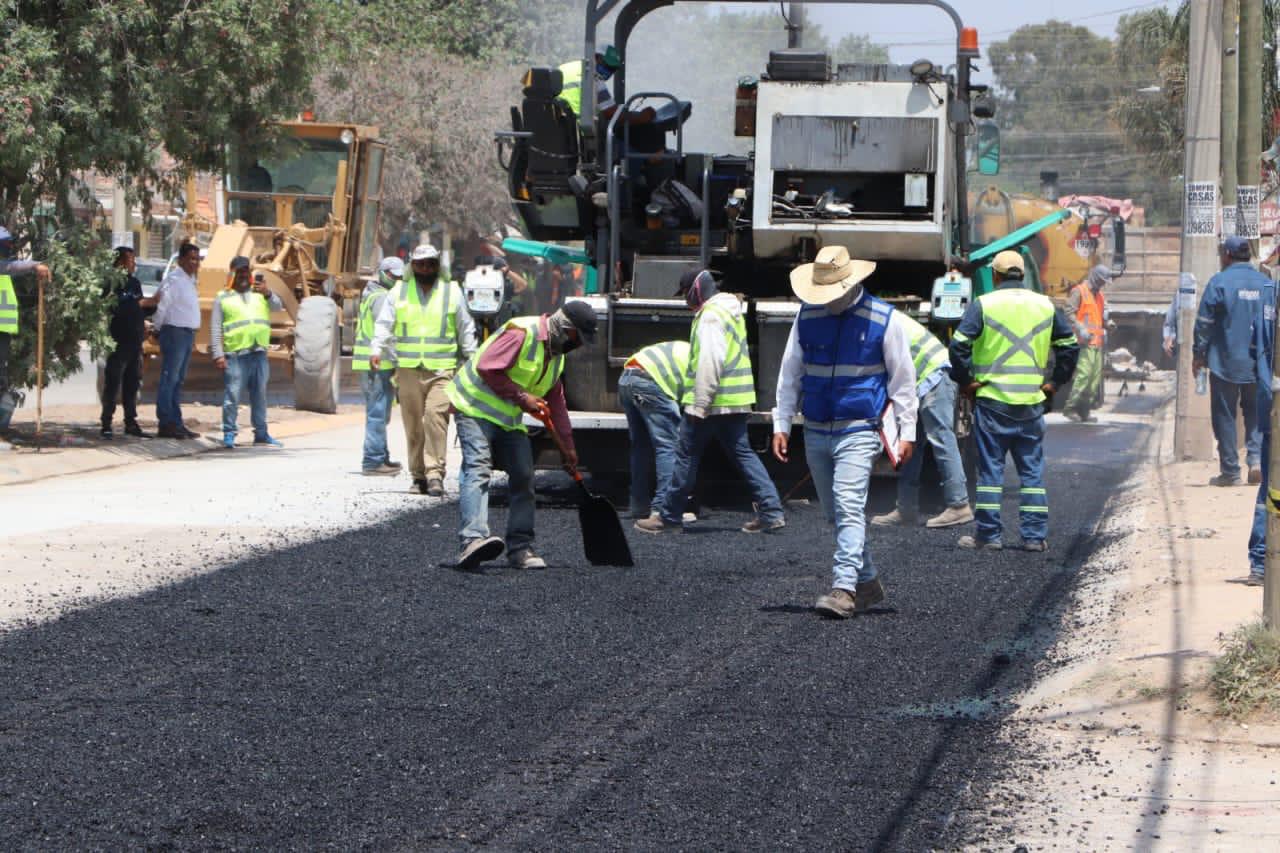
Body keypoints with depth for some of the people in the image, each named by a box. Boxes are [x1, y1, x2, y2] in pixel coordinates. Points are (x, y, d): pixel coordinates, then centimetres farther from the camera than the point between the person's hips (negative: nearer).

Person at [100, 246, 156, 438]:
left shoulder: (135, 283, 16)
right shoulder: (113, 283, -10)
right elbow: (116, 308, -22)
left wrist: (152, 304, 4)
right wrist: (140, 303, -18)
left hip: (135, 341, 8)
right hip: (119, 341, -8)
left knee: (132, 383, 10)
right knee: (113, 383, -5)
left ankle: (131, 423, 15)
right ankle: (107, 424, -3)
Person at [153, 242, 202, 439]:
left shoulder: (190, 280, 16)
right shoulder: (174, 280, -13)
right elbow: (161, 304, -16)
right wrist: (157, 327, -6)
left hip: (188, 334, 9)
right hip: (175, 332, -9)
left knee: (178, 380, 13)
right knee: (169, 379, -7)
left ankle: (176, 423, 17)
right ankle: (166, 423, -7)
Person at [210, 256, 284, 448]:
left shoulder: (260, 294, 18)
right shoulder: (223, 299, 8)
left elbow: (278, 306, 2)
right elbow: (215, 329, 3)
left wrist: (268, 293, -19)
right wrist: (218, 354, -8)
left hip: (259, 353, 4)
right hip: (235, 355, -4)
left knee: (259, 396, 11)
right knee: (232, 396, -9)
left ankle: (261, 434, 18)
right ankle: (229, 434, -5)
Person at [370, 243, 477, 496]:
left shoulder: (452, 292, 11)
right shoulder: (399, 292, 12)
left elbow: (466, 330, 15)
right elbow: (384, 324, 8)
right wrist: (377, 350, -8)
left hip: (442, 370, -2)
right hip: (408, 370, 2)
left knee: (436, 416, -18)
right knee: (413, 423, 2)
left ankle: (435, 473, -20)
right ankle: (419, 475, 11)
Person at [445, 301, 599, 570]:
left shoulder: (556, 353, 13)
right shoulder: (522, 333, -18)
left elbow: (556, 401, 22)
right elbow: (486, 368, -25)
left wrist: (568, 445, 23)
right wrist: (521, 397, -19)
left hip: (509, 419, 9)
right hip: (475, 410, -9)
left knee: (523, 477, 2)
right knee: (478, 470, -23)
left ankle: (519, 548, 7)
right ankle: (473, 540, -38)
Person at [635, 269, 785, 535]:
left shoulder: (710, 316, -15)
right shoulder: (731, 311, 17)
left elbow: (710, 362, -23)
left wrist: (699, 404, -23)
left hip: (711, 401, -9)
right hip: (736, 402, 9)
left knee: (687, 457, 1)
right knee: (742, 453, 9)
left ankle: (670, 516, 8)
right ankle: (771, 511, 0)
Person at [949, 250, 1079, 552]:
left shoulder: (983, 304, -5)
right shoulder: (1045, 305, 7)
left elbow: (959, 344, -12)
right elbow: (1070, 344, 12)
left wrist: (965, 381, -1)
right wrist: (1055, 381, 16)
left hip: (992, 399, -3)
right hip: (1032, 402, 3)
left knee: (990, 468, 4)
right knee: (1032, 470, 9)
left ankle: (988, 534, 6)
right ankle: (1035, 535, 9)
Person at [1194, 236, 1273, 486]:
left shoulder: (1219, 282, -9)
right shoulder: (1267, 284, 3)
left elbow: (1204, 322, -8)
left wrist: (1198, 354, 2)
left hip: (1226, 362, -3)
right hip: (1258, 363, 3)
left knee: (1225, 416, 4)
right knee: (1256, 413, 14)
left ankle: (1230, 472, 5)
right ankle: (1257, 458, -5)